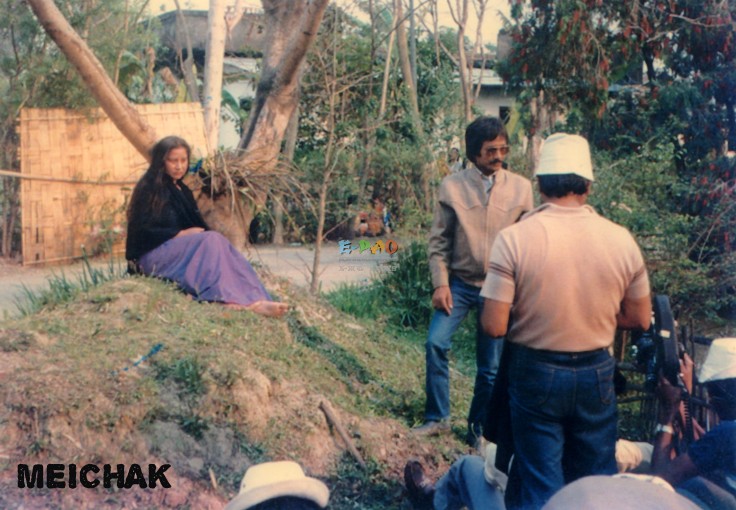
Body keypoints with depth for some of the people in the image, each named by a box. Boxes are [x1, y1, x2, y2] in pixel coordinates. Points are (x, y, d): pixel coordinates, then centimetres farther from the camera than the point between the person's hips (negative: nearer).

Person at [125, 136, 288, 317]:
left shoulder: (183, 191, 20)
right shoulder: (148, 189, -3)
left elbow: (196, 225, 17)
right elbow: (142, 231, -12)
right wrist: (181, 233, -17)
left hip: (180, 249, 6)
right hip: (153, 256, -6)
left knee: (217, 244, -24)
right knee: (212, 240, -29)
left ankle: (253, 300, -44)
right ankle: (230, 299, -44)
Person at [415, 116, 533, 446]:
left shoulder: (521, 188, 0)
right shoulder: (452, 186, -2)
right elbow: (439, 240, 0)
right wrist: (440, 283, -8)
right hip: (459, 283, 0)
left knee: (490, 366, 6)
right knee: (436, 343, -16)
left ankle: (478, 430, 24)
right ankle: (437, 417, 2)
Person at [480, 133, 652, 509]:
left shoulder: (514, 238, -17)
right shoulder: (620, 239, -7)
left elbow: (494, 326, -17)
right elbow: (640, 319, 4)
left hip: (536, 372, -3)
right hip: (596, 373, 3)